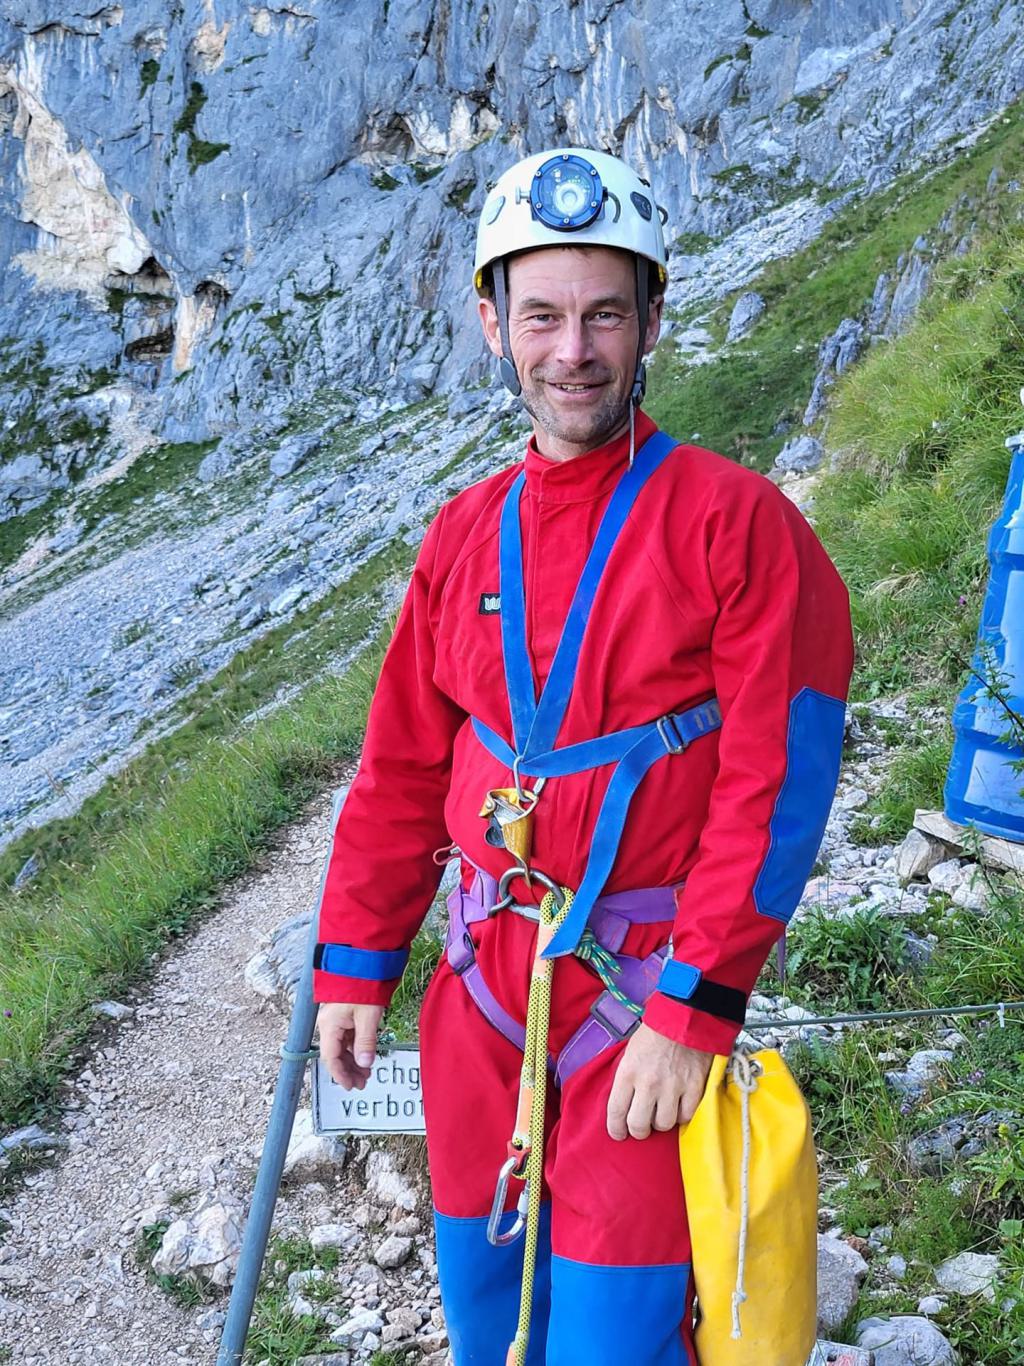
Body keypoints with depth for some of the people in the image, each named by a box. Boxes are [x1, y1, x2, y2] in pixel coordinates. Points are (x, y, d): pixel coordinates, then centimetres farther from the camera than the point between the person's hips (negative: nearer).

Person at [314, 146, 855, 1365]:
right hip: (484, 982, 5)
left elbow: (773, 786, -14)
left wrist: (694, 1011, -18)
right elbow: (404, 768, 10)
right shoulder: (465, 533, 5)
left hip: (646, 989, -5)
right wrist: (354, 962, 8)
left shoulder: (735, 520, -11)